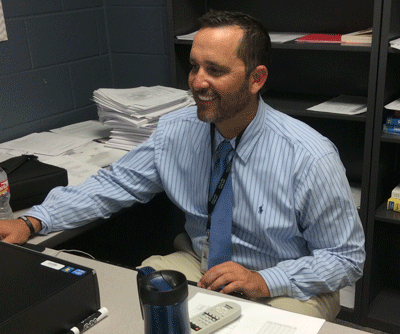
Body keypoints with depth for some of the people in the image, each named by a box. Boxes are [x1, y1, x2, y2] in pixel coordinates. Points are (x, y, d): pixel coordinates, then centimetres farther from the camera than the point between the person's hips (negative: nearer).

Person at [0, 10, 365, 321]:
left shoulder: (310, 158, -22)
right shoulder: (174, 131, -9)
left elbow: (348, 258, -13)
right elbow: (113, 185, -2)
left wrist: (265, 281, -27)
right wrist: (33, 222, -14)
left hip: (283, 289, -2)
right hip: (200, 265, 3)